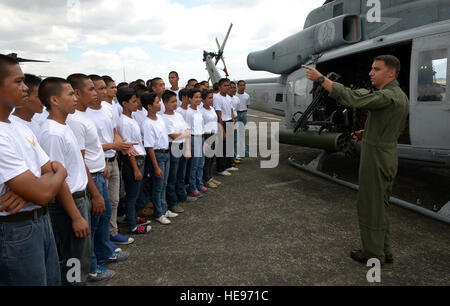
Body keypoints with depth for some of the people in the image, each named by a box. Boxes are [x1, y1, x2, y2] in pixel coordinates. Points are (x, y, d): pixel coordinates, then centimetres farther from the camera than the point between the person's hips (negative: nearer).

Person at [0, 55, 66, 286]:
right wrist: (60, 172, -3)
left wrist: (25, 191, -15)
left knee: (53, 281, 20)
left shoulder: (22, 129, 9)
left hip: (42, 221, 8)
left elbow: (51, 172, 7)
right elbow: (42, 193, -25)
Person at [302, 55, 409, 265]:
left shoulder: (387, 96, -21)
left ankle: (373, 254, 18)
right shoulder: (401, 96, 11)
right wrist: (367, 132, 13)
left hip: (376, 159, -10)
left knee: (370, 206, 3)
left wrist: (320, 78, -32)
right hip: (388, 158, 10)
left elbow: (352, 99, -33)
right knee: (380, 206, 19)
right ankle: (385, 251, 30)